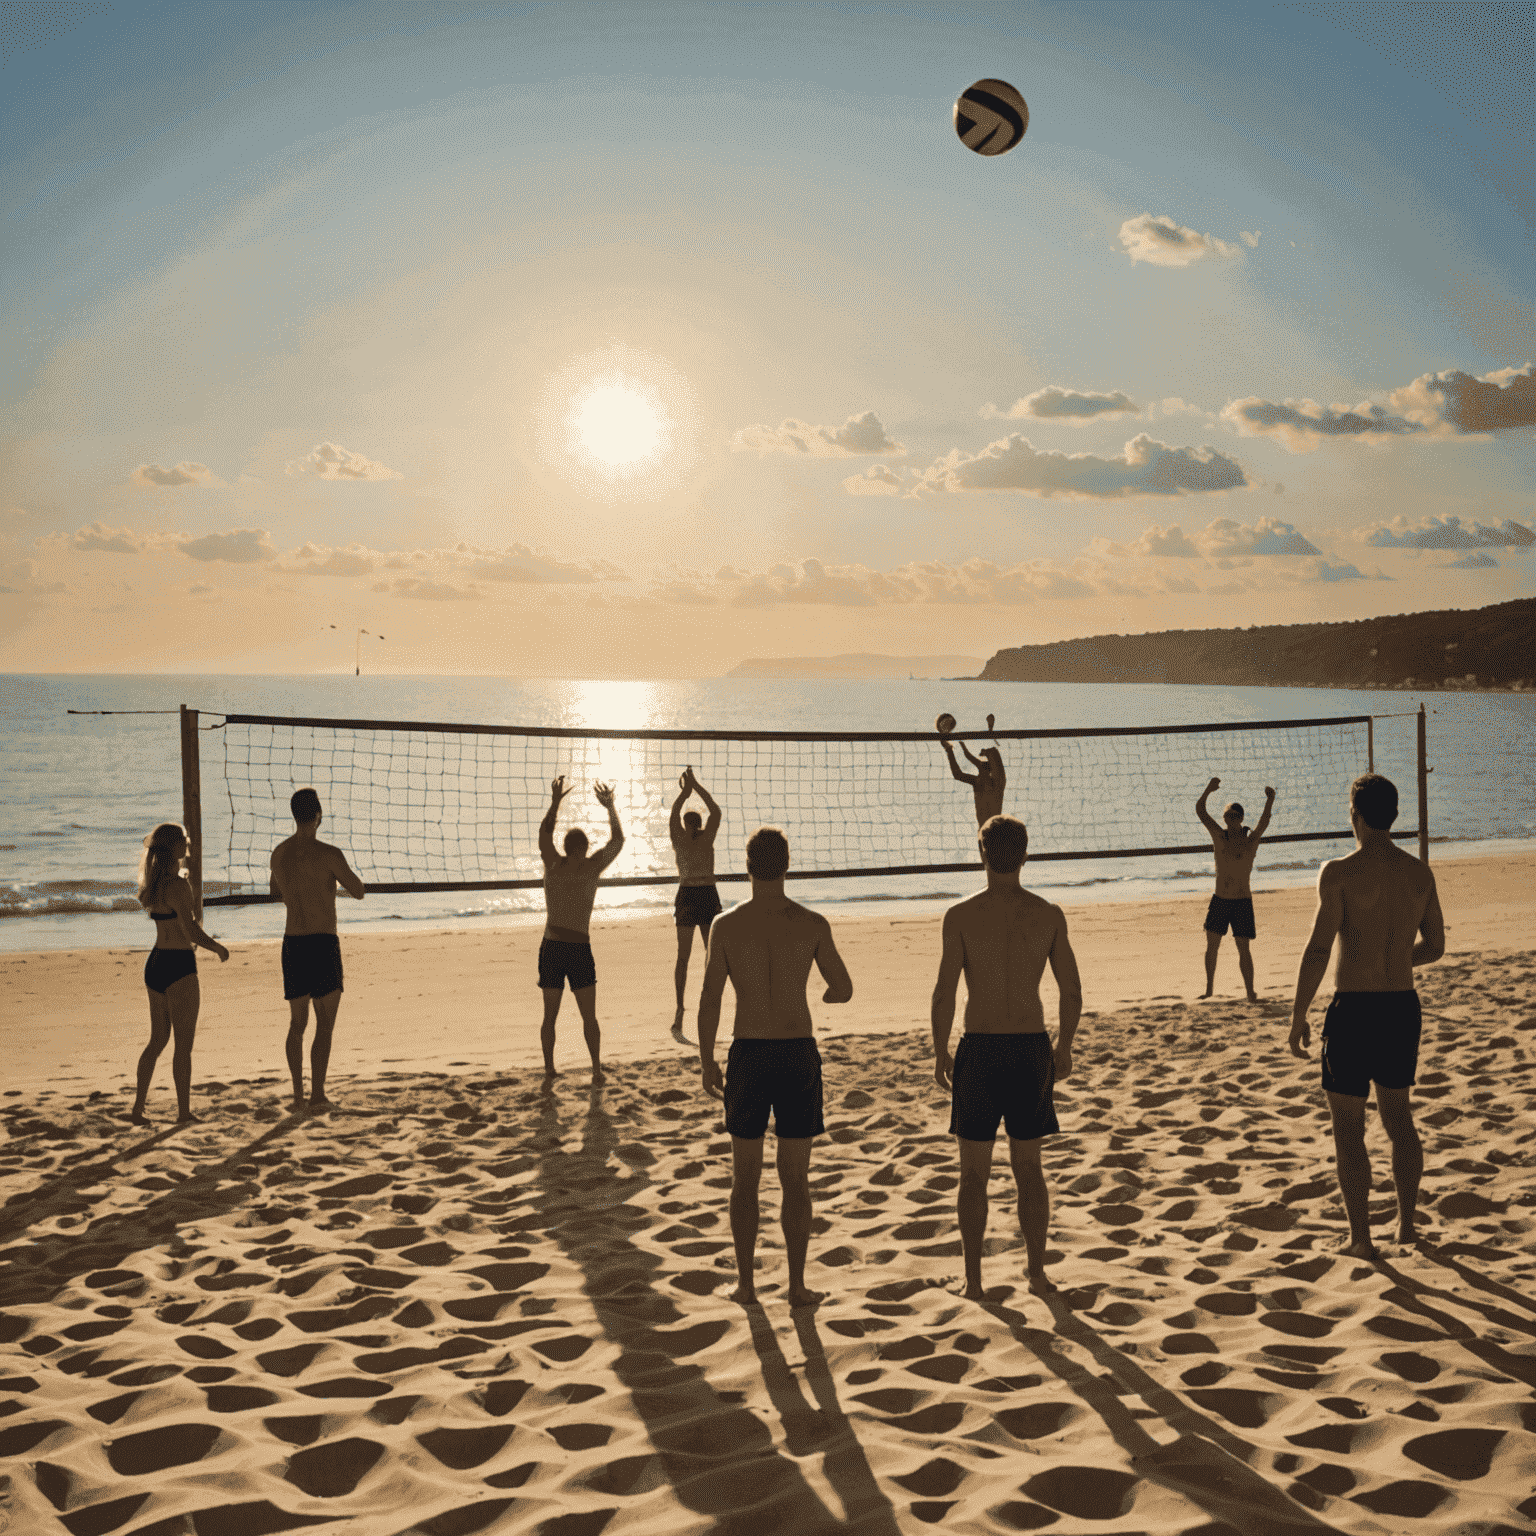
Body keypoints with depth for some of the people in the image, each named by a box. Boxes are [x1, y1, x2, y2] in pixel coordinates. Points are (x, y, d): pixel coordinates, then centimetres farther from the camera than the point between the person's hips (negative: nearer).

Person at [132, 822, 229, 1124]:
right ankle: (184, 1112, 9)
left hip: (155, 964, 8)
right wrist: (218, 947, -6)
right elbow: (191, 932, -22)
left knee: (157, 1039, 17)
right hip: (179, 967, -8)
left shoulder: (153, 882, 9)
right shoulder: (176, 885, -18)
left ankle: (138, 1109, 16)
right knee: (183, 1043, 3)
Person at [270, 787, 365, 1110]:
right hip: (323, 944, -6)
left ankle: (298, 1094, 16)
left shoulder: (279, 854, 6)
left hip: (292, 943, 6)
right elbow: (358, 892, -3)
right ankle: (318, 1093, -5)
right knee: (325, 1024, 0)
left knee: (297, 1023, 15)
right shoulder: (328, 854, -14)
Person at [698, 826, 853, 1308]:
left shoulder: (727, 925, -5)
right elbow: (844, 990, 3)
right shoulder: (813, 924, -6)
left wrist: (706, 1062, 6)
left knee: (745, 1175, 13)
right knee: (795, 1177, 8)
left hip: (748, 1056, 0)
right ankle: (797, 1285, 8)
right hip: (798, 1056, 0)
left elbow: (709, 1000, -6)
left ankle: (746, 1283, 15)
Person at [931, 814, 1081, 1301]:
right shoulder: (1049, 915, -2)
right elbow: (1072, 993, 0)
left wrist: (939, 1052, 3)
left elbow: (944, 993, -10)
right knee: (1029, 1168, 16)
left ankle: (973, 1280, 12)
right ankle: (1037, 1273, 19)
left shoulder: (961, 916, -9)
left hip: (979, 1051, -2)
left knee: (974, 1172, 10)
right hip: (1032, 1049, 2)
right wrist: (1064, 1047, 15)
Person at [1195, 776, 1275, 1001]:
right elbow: (1200, 810, -4)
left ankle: (1250, 992, 6)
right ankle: (1209, 989, 20)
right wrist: (1208, 790, -17)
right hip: (1219, 901, 3)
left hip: (1242, 903, -3)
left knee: (1243, 949, -3)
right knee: (1211, 946, 7)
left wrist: (1269, 801, -37)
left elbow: (1265, 821, -22)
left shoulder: (1251, 841, -5)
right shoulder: (1219, 836, 2)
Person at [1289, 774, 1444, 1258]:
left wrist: (1297, 1017, -11)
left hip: (1353, 1009, -6)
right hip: (1402, 1005, 6)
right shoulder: (1420, 873, 3)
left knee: (1348, 1128, 5)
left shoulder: (1340, 873, -15)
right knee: (1398, 1116, 21)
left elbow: (1317, 950, -18)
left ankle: (1361, 1238, 8)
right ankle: (1406, 1223, 29)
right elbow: (1434, 946, 12)